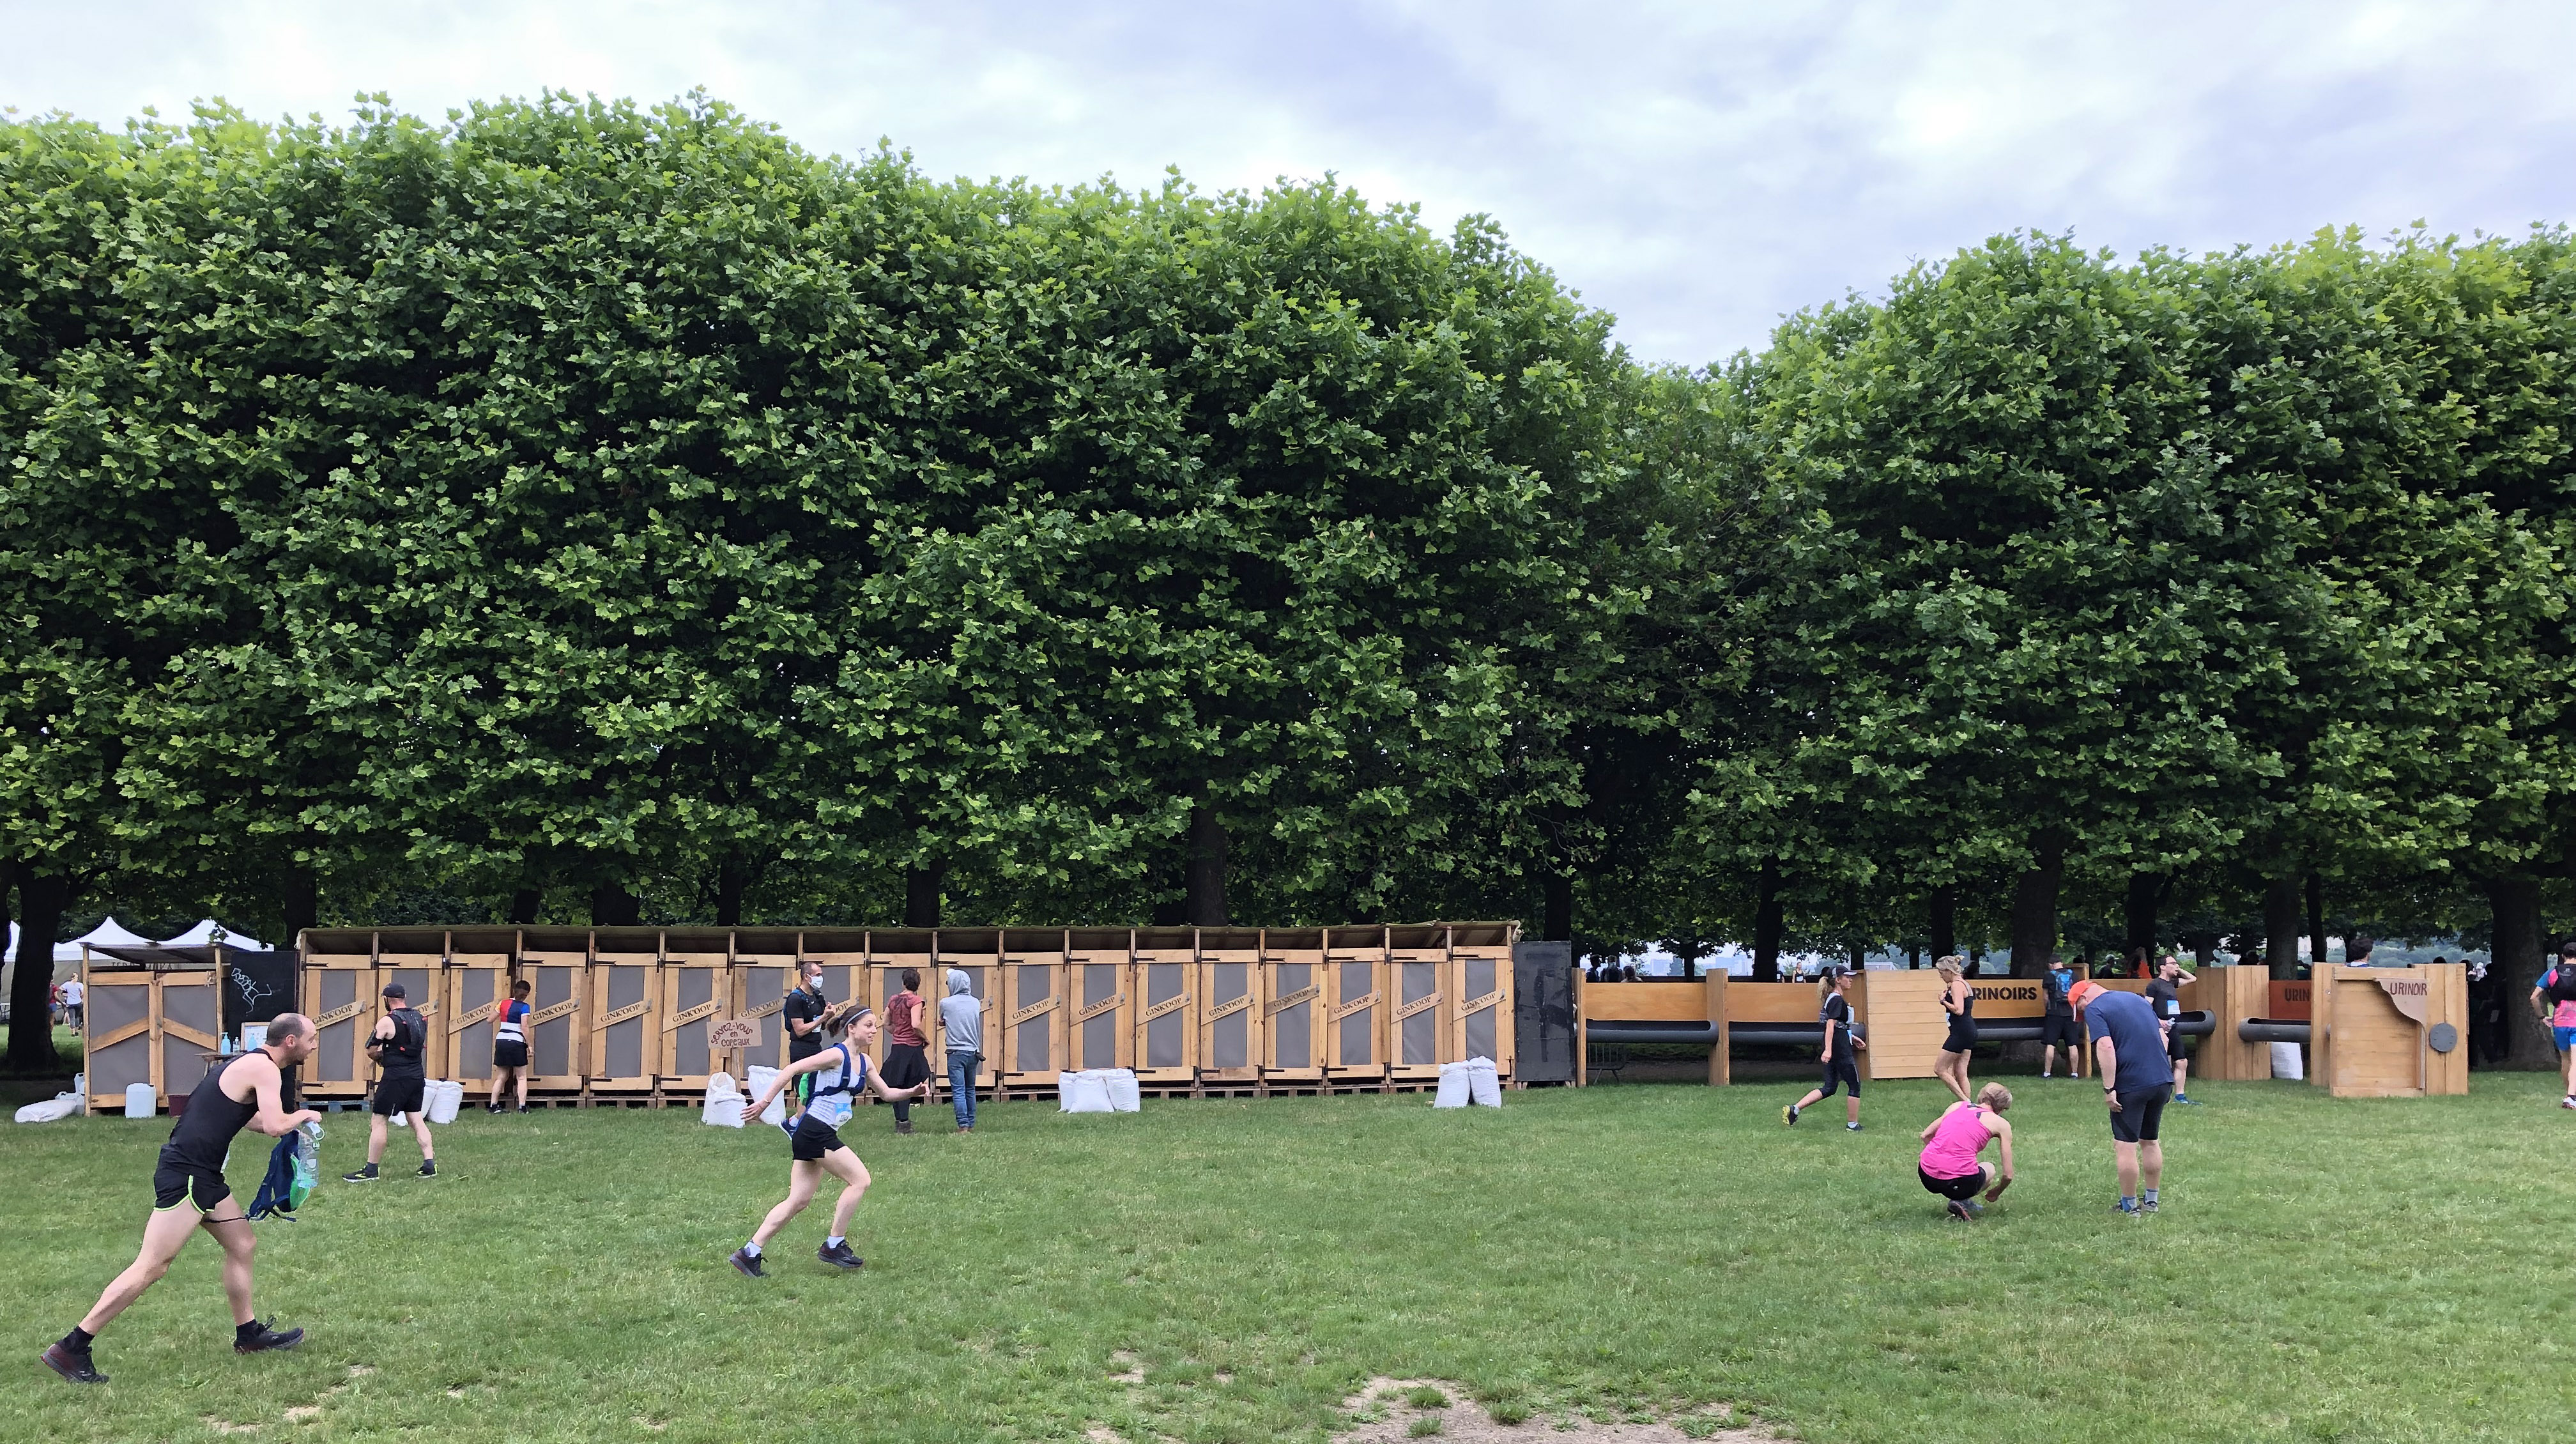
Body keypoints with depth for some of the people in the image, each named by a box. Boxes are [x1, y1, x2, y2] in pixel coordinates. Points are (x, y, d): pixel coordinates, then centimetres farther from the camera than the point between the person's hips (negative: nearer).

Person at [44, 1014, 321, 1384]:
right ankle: (71, 1347, -3)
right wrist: (301, 1116, -3)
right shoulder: (265, 1069, -14)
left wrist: (289, 1121, 20)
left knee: (243, 1246, 16)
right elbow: (274, 1127, -23)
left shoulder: (250, 1064, 16)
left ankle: (248, 1334, 26)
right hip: (185, 1176, -11)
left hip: (204, 1176, 11)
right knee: (151, 1267, -9)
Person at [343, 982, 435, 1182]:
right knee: (416, 1118, 13)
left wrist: (382, 1058, 11)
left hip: (395, 1076, -7)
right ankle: (430, 1164, 8)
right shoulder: (420, 1019, 8)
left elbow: (371, 1051, -10)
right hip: (417, 1074, 7)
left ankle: (371, 1170, 4)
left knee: (377, 1121, 1)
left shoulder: (387, 1021, -13)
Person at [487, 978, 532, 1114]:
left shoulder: (504, 1003, 8)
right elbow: (524, 1027, -13)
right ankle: (522, 1107, -4)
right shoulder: (524, 1007, -7)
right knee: (522, 1077, 4)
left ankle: (493, 1106, 12)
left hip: (501, 1041, 5)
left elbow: (490, 1019, 15)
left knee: (501, 1077, 14)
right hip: (517, 1042, -5)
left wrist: (494, 1008, 33)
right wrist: (529, 1045, -7)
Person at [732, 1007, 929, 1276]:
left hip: (822, 1134, 9)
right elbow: (791, 1070, -14)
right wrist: (765, 1101, -19)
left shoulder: (864, 1062, 14)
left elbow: (887, 1094, 21)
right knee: (860, 1180, -6)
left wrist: (912, 1092, 3)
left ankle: (749, 1254, 9)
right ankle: (834, 1246, 2)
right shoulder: (837, 1055, -12)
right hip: (815, 1130, -9)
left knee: (799, 1201, 7)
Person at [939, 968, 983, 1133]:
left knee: (958, 1091, -5)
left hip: (956, 1052, -4)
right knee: (970, 1090, 15)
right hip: (973, 1052, 4)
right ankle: (971, 1124, 18)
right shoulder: (975, 1003, 4)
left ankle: (963, 1125, -12)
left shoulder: (946, 1003, -6)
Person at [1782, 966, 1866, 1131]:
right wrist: (1828, 1049, -31)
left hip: (1833, 1051, 10)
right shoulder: (1837, 1000, -15)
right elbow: (1830, 1025, -24)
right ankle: (1852, 1125, 12)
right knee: (1855, 1086, 4)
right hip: (1840, 1051, -10)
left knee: (1829, 1088, 11)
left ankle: (1793, 1109, 2)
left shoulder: (1832, 998, 15)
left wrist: (1852, 1037, 30)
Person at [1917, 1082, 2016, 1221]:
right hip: (1958, 1182, -4)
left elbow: (1925, 1135, 21)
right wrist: (1996, 1193, 32)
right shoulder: (2001, 1124, 10)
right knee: (1990, 1169, 30)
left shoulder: (1957, 1106, 19)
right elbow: (2008, 1175, 11)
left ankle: (1960, 1200, 23)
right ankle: (1961, 1201, 5)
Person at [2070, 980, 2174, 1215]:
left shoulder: (2094, 1010, -6)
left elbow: (2106, 1047, -19)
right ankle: (2151, 1200, 28)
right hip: (2163, 1081, 7)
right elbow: (2162, 1037, 18)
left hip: (2131, 1085, -7)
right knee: (2151, 1142, 20)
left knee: (2126, 1146, 3)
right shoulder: (2138, 999, 18)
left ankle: (2129, 1206, 10)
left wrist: (2108, 1089, -17)